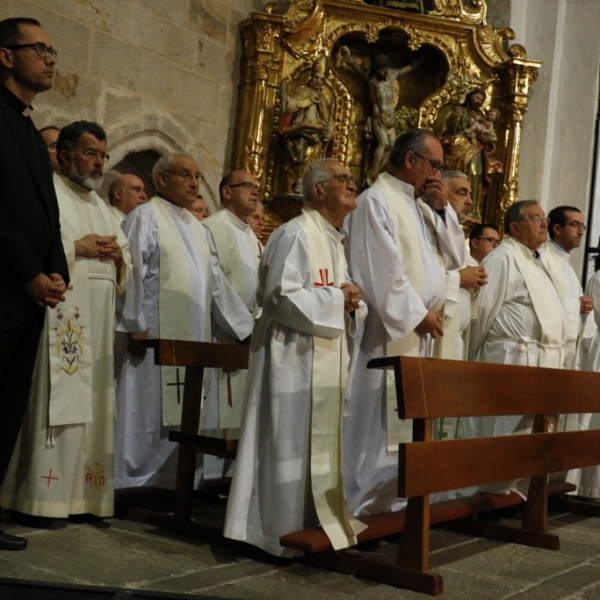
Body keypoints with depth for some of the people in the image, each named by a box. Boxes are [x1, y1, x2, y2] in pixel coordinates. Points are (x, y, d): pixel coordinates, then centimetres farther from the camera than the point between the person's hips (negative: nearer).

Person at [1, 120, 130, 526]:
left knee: (88, 407, 6)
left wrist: (118, 255, 3)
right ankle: (40, 498, -6)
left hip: (97, 323, 8)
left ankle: (81, 495, 10)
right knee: (54, 405, -10)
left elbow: (125, 265, 25)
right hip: (59, 319, -7)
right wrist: (76, 248, -13)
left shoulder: (101, 207, 24)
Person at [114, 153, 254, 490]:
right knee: (148, 411, -5)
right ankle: (136, 487, 2)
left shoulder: (198, 229, 19)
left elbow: (216, 281, 18)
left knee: (185, 417, 6)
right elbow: (132, 273, -10)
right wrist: (136, 327, -17)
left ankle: (175, 484, 12)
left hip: (193, 339, 7)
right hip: (156, 336, -7)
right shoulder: (145, 217, -2)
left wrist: (247, 327, 13)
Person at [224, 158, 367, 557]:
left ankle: (313, 525, 22)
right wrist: (335, 297, -14)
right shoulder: (295, 235, -12)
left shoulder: (335, 240, 16)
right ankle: (283, 533, 5)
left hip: (327, 357, 10)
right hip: (293, 356, -10)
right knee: (291, 444, -4)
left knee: (321, 443, 13)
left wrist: (350, 303, -2)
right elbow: (280, 297, -21)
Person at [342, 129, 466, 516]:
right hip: (390, 331, -9)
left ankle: (395, 499, 18)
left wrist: (443, 209, 4)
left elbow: (455, 258, 14)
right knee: (381, 419, -5)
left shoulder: (424, 206, 18)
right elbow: (383, 269, -17)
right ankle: (365, 504, 3)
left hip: (421, 334, 9)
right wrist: (417, 313, -16)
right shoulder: (376, 201, -9)